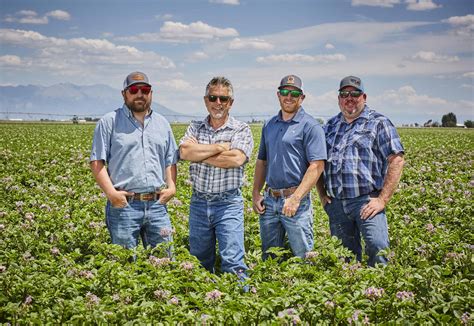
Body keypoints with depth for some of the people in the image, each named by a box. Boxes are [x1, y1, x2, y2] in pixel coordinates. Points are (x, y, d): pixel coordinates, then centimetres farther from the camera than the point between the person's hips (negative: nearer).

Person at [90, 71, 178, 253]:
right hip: (123, 204, -4)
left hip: (157, 204, 4)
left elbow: (171, 161, 18)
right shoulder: (109, 122, 2)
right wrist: (111, 192, -14)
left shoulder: (162, 124, 16)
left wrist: (172, 186, 1)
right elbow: (97, 162, -3)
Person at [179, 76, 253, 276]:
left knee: (232, 263, -8)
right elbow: (184, 153, -10)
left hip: (228, 203, -4)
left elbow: (236, 159, -18)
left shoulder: (241, 130, 0)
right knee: (199, 264, 13)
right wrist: (219, 147, -13)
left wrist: (199, 153, -10)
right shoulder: (195, 128, 9)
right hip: (199, 202, 4)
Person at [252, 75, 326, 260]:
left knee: (303, 257, -1)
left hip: (296, 202, -6)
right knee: (269, 258, 14)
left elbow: (317, 166, -14)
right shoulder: (269, 126, 14)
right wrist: (256, 193, 9)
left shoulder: (310, 126, -7)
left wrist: (296, 198, -21)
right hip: (269, 200, 6)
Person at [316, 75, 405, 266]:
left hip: (366, 201, -5)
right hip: (336, 204, 5)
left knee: (378, 249, -20)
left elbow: (396, 160, -6)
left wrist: (382, 200, -12)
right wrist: (322, 195, 9)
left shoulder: (378, 123, 2)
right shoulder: (330, 127, 17)